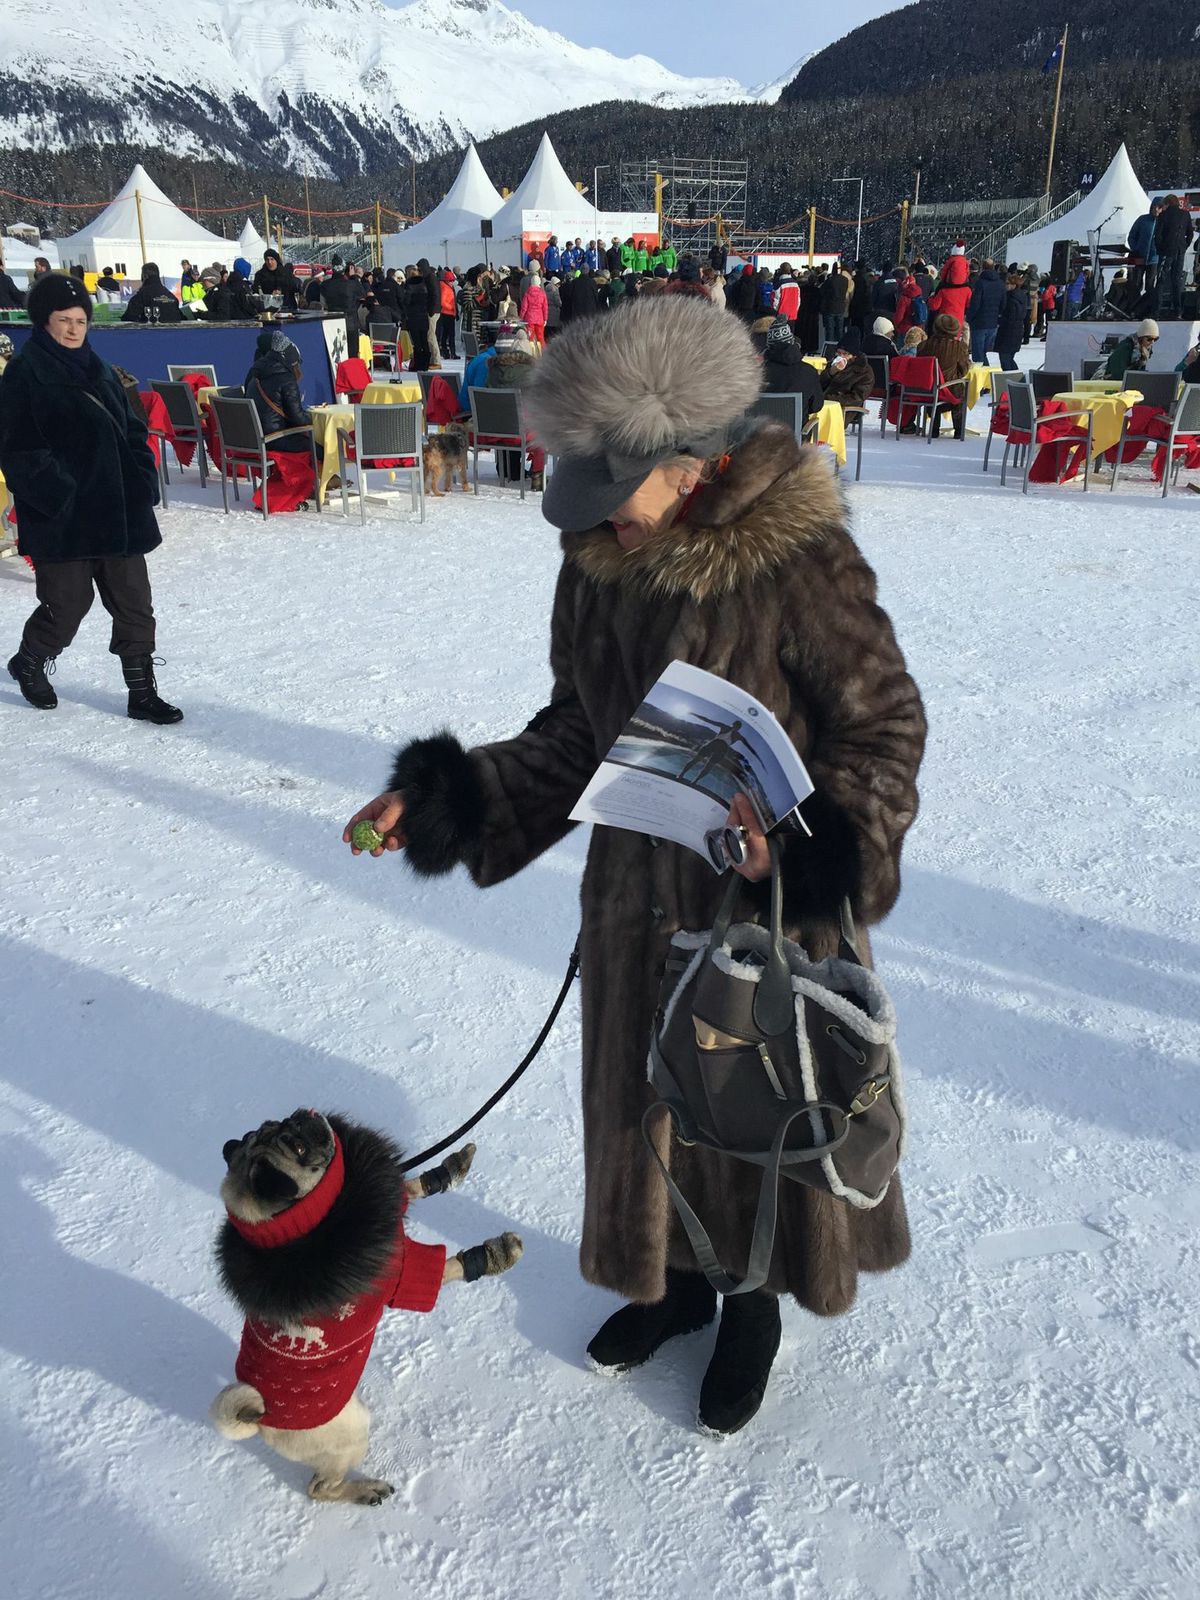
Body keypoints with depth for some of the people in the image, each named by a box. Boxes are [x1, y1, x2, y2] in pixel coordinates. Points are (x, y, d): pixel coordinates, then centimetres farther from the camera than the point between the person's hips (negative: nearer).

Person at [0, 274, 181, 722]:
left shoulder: (98, 371, 14)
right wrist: (55, 494, -20)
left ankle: (142, 693, 13)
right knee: (68, 603, 3)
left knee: (134, 604, 5)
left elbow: (131, 432, 18)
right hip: (62, 517, -6)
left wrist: (144, 482, 4)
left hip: (117, 510, 6)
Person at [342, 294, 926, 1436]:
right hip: (637, 896, 6)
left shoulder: (799, 561, -21)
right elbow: (575, 735, 6)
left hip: (768, 906, -5)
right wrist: (447, 800, -3)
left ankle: (753, 1304, 42)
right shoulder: (594, 563, -3)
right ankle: (675, 1275, 48)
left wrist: (812, 829, -31)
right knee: (642, 1098, 20)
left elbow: (885, 729, -13)